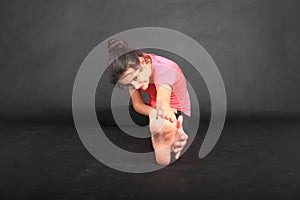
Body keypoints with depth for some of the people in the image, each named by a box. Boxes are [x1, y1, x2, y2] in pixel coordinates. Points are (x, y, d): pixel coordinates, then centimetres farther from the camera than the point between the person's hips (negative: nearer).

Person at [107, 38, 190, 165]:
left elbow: (162, 101, -52)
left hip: (178, 112, -7)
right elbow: (137, 104, -19)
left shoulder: (163, 70, -33)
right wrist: (157, 112, -41)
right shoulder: (131, 71, -15)